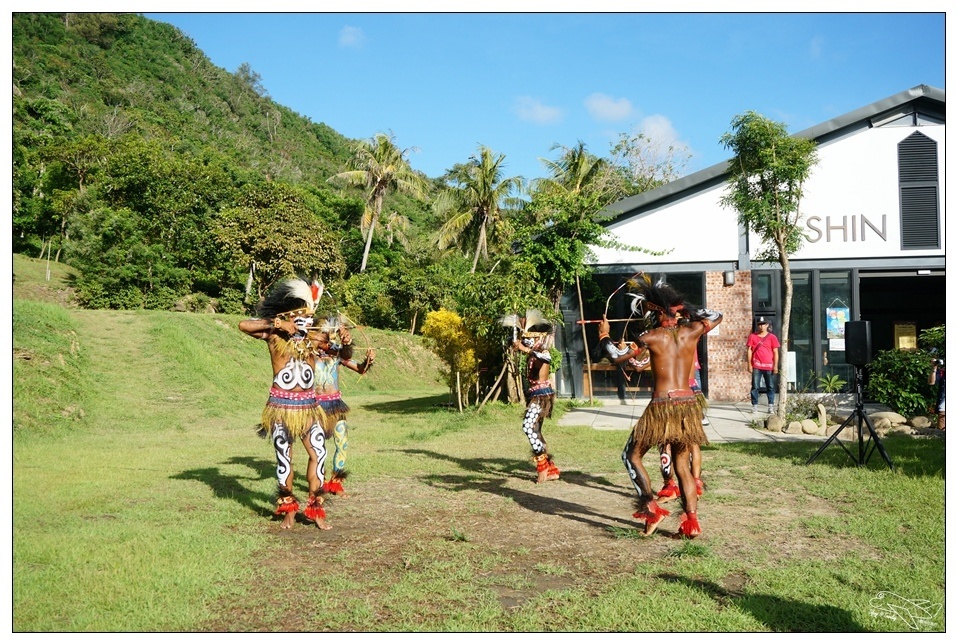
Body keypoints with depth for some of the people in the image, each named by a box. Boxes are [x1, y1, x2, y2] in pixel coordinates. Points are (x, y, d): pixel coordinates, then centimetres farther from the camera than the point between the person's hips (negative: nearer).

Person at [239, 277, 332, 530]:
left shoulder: (314, 338, 4)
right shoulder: (274, 336, -6)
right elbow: (244, 325, -18)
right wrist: (276, 323, -18)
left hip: (308, 405, 3)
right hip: (282, 405, -3)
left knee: (318, 453, -2)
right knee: (284, 457, 6)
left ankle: (315, 509, 10)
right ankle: (288, 510, 19)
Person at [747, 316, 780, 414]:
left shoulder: (772, 337, 3)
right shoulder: (752, 336, 5)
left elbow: (775, 352, 3)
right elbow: (749, 350, 5)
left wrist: (775, 366, -3)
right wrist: (749, 364, -1)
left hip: (769, 366, 0)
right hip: (756, 366, 0)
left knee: (770, 387, 4)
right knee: (755, 387, 0)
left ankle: (771, 407, 9)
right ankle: (754, 406, 4)